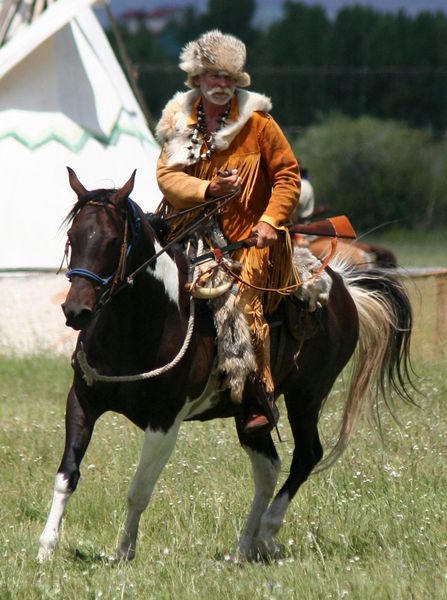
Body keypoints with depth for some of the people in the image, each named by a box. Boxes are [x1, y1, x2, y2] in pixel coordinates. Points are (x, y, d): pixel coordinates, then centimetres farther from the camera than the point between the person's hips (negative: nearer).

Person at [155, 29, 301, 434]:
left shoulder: (258, 122, 0)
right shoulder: (179, 123, 7)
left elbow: (287, 174, 0)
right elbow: (167, 174, -1)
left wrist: (270, 220, -13)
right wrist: (207, 189, -20)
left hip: (248, 237, -4)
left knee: (243, 301, -21)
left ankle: (262, 401, -15)